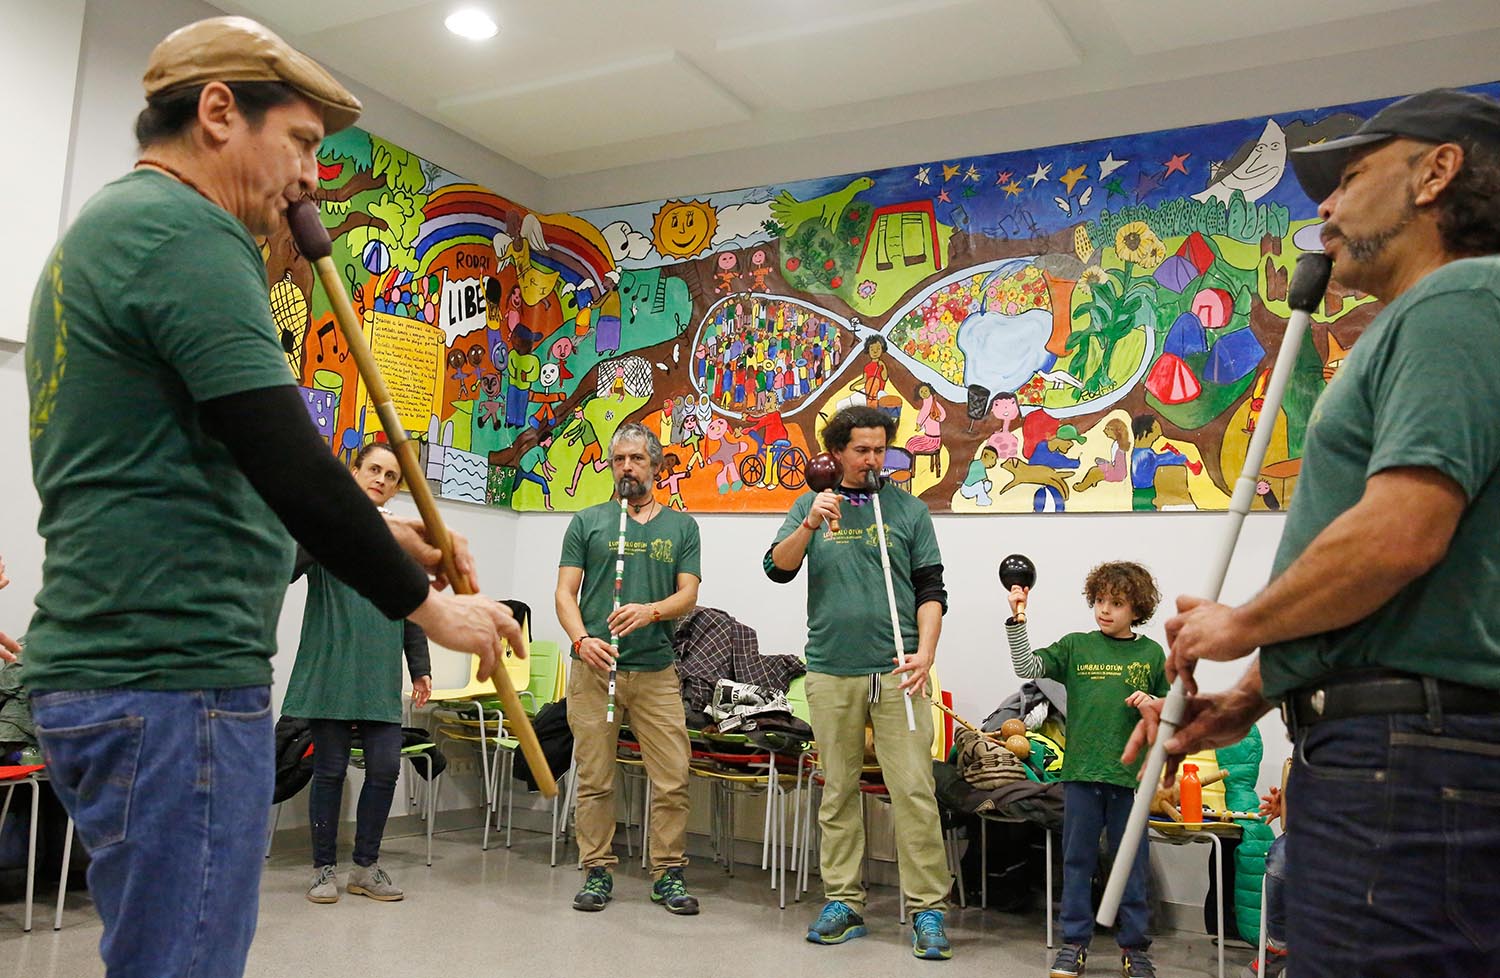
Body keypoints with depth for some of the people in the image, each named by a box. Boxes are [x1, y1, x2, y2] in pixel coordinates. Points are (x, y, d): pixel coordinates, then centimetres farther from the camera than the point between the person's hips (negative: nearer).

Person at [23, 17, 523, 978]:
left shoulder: (103, 229, 19)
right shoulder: (184, 229, -13)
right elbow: (289, 462, -20)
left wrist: (372, 533, 13)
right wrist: (426, 603, -7)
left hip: (104, 671, 10)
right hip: (173, 680, -10)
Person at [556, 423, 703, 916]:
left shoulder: (681, 525, 12)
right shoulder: (587, 522, 10)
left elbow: (688, 595, 4)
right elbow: (565, 592, 5)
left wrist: (651, 610, -17)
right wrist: (582, 639, -14)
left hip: (656, 670, 1)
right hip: (593, 669, 0)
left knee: (672, 778, -1)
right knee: (594, 779, 4)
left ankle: (668, 875, 12)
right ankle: (596, 871, 17)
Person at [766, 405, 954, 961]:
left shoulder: (909, 509, 8)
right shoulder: (812, 506, 11)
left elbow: (931, 590, 5)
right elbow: (778, 569, -1)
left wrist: (926, 651, -10)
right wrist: (809, 526, -19)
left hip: (897, 673, -1)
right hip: (831, 672, 1)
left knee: (914, 791, -4)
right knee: (838, 793, 8)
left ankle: (927, 911, 3)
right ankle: (843, 903, 17)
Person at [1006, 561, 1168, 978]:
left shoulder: (1151, 654, 6)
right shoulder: (1075, 646, 3)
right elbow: (1027, 667, -6)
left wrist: (1153, 704, -7)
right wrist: (1017, 619, -14)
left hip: (1130, 775, 0)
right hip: (1081, 771, 0)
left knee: (1132, 865, 8)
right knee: (1077, 861, 8)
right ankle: (1074, 942, 19)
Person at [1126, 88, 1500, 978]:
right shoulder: (1424, 321, 23)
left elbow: (1399, 533, -24)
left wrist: (1242, 625, -8)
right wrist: (1246, 700, 17)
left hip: (1408, 761, -10)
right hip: (1377, 747, 10)